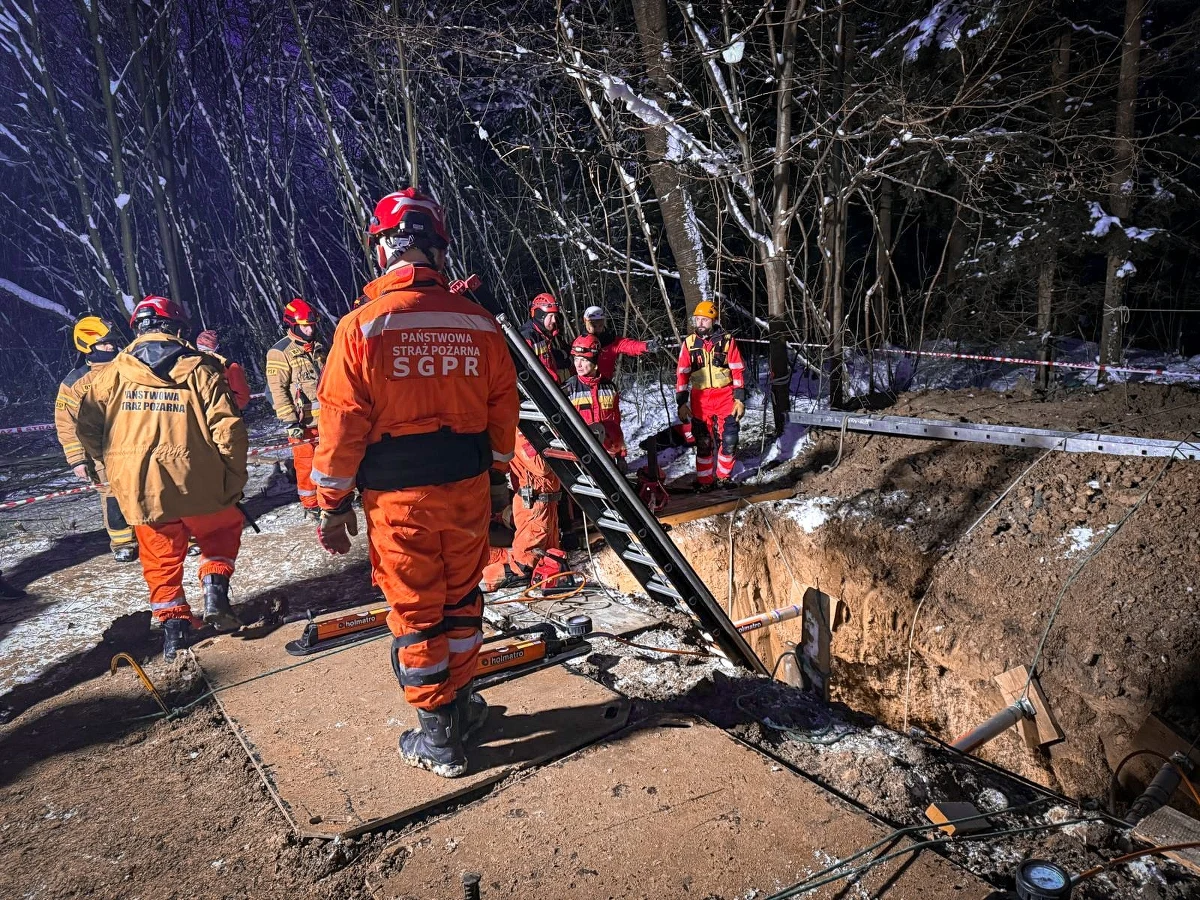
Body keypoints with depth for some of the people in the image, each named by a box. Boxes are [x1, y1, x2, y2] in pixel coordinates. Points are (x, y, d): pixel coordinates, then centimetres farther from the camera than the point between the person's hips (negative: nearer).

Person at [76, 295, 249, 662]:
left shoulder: (114, 372, 3)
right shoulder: (201, 370, -4)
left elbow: (87, 426, 6)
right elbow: (228, 430, -9)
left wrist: (106, 461, 23)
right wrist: (234, 483, -1)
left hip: (138, 490, 2)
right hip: (197, 485, -2)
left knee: (161, 557, 19)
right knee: (222, 530, 24)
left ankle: (172, 623, 18)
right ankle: (215, 593, 8)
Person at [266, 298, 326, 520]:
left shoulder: (318, 348, 11)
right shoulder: (280, 352, -11)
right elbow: (277, 389, -14)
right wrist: (290, 421, -17)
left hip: (325, 418, 6)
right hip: (302, 421, -6)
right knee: (306, 463, 1)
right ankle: (310, 506, 14)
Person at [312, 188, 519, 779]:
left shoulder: (361, 326, -10)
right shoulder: (480, 323, -1)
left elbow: (342, 424, -10)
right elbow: (503, 409, 5)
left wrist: (333, 505, 0)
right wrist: (497, 479, 17)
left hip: (398, 496, -3)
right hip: (468, 487, 3)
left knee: (416, 613, 10)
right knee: (461, 601, 20)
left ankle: (438, 740, 21)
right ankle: (460, 703, 38)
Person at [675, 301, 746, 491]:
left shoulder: (726, 340, -2)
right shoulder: (689, 343, 2)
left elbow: (738, 371, 0)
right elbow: (682, 374, 3)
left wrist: (740, 399, -5)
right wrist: (682, 403, -2)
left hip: (725, 398, -1)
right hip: (700, 400, 1)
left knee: (729, 440, -2)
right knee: (703, 443, 6)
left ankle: (723, 477, 18)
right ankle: (704, 481, 19)